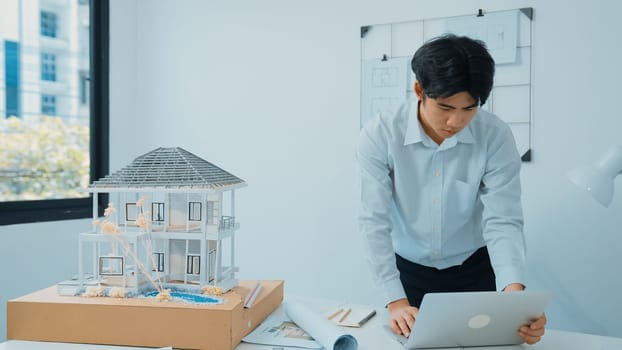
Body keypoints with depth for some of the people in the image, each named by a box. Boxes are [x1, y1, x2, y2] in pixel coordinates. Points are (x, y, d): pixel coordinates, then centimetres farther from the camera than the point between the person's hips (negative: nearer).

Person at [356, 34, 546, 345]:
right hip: (408, 269, 0)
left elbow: (503, 220, -22)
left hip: (474, 269, 1)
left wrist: (514, 291, -39)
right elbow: (374, 221, -24)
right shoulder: (379, 136, -23)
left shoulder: (496, 137, -20)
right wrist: (395, 301, -33)